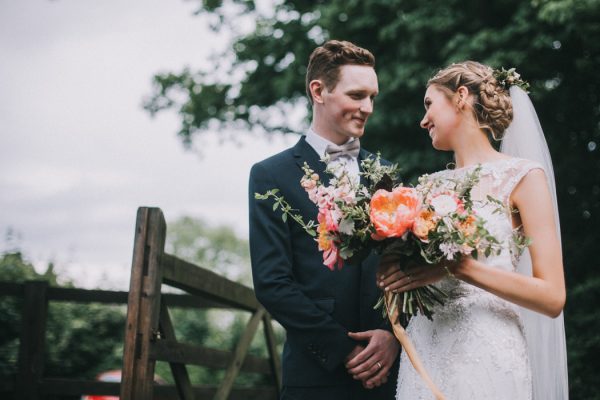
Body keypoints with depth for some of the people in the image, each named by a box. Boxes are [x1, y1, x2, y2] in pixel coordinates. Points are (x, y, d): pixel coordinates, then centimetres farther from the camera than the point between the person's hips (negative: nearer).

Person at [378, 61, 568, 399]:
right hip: (423, 357, 6)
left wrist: (456, 265, -19)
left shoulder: (522, 176, -4)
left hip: (485, 357, -5)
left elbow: (552, 298, -11)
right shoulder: (433, 185, 12)